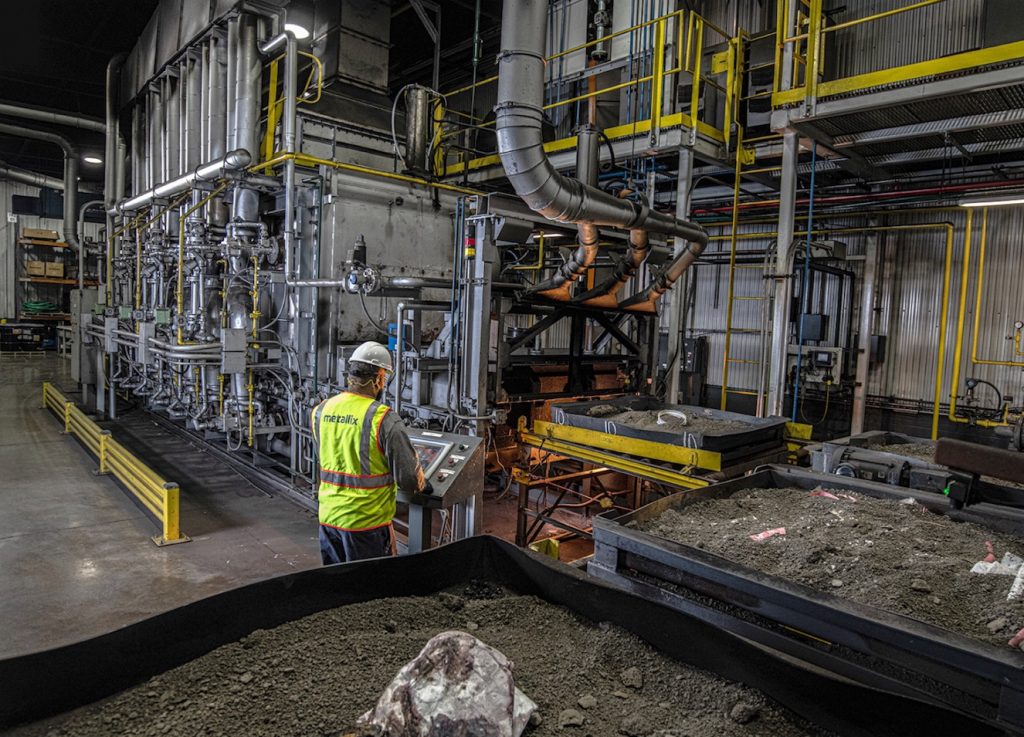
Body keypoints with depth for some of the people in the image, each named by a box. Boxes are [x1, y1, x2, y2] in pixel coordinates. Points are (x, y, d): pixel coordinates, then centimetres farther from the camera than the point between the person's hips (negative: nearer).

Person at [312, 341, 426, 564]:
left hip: (328, 516, 6)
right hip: (366, 522, -5)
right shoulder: (385, 419, -19)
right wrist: (423, 485, 8)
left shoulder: (321, 410, -2)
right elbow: (408, 478, -15)